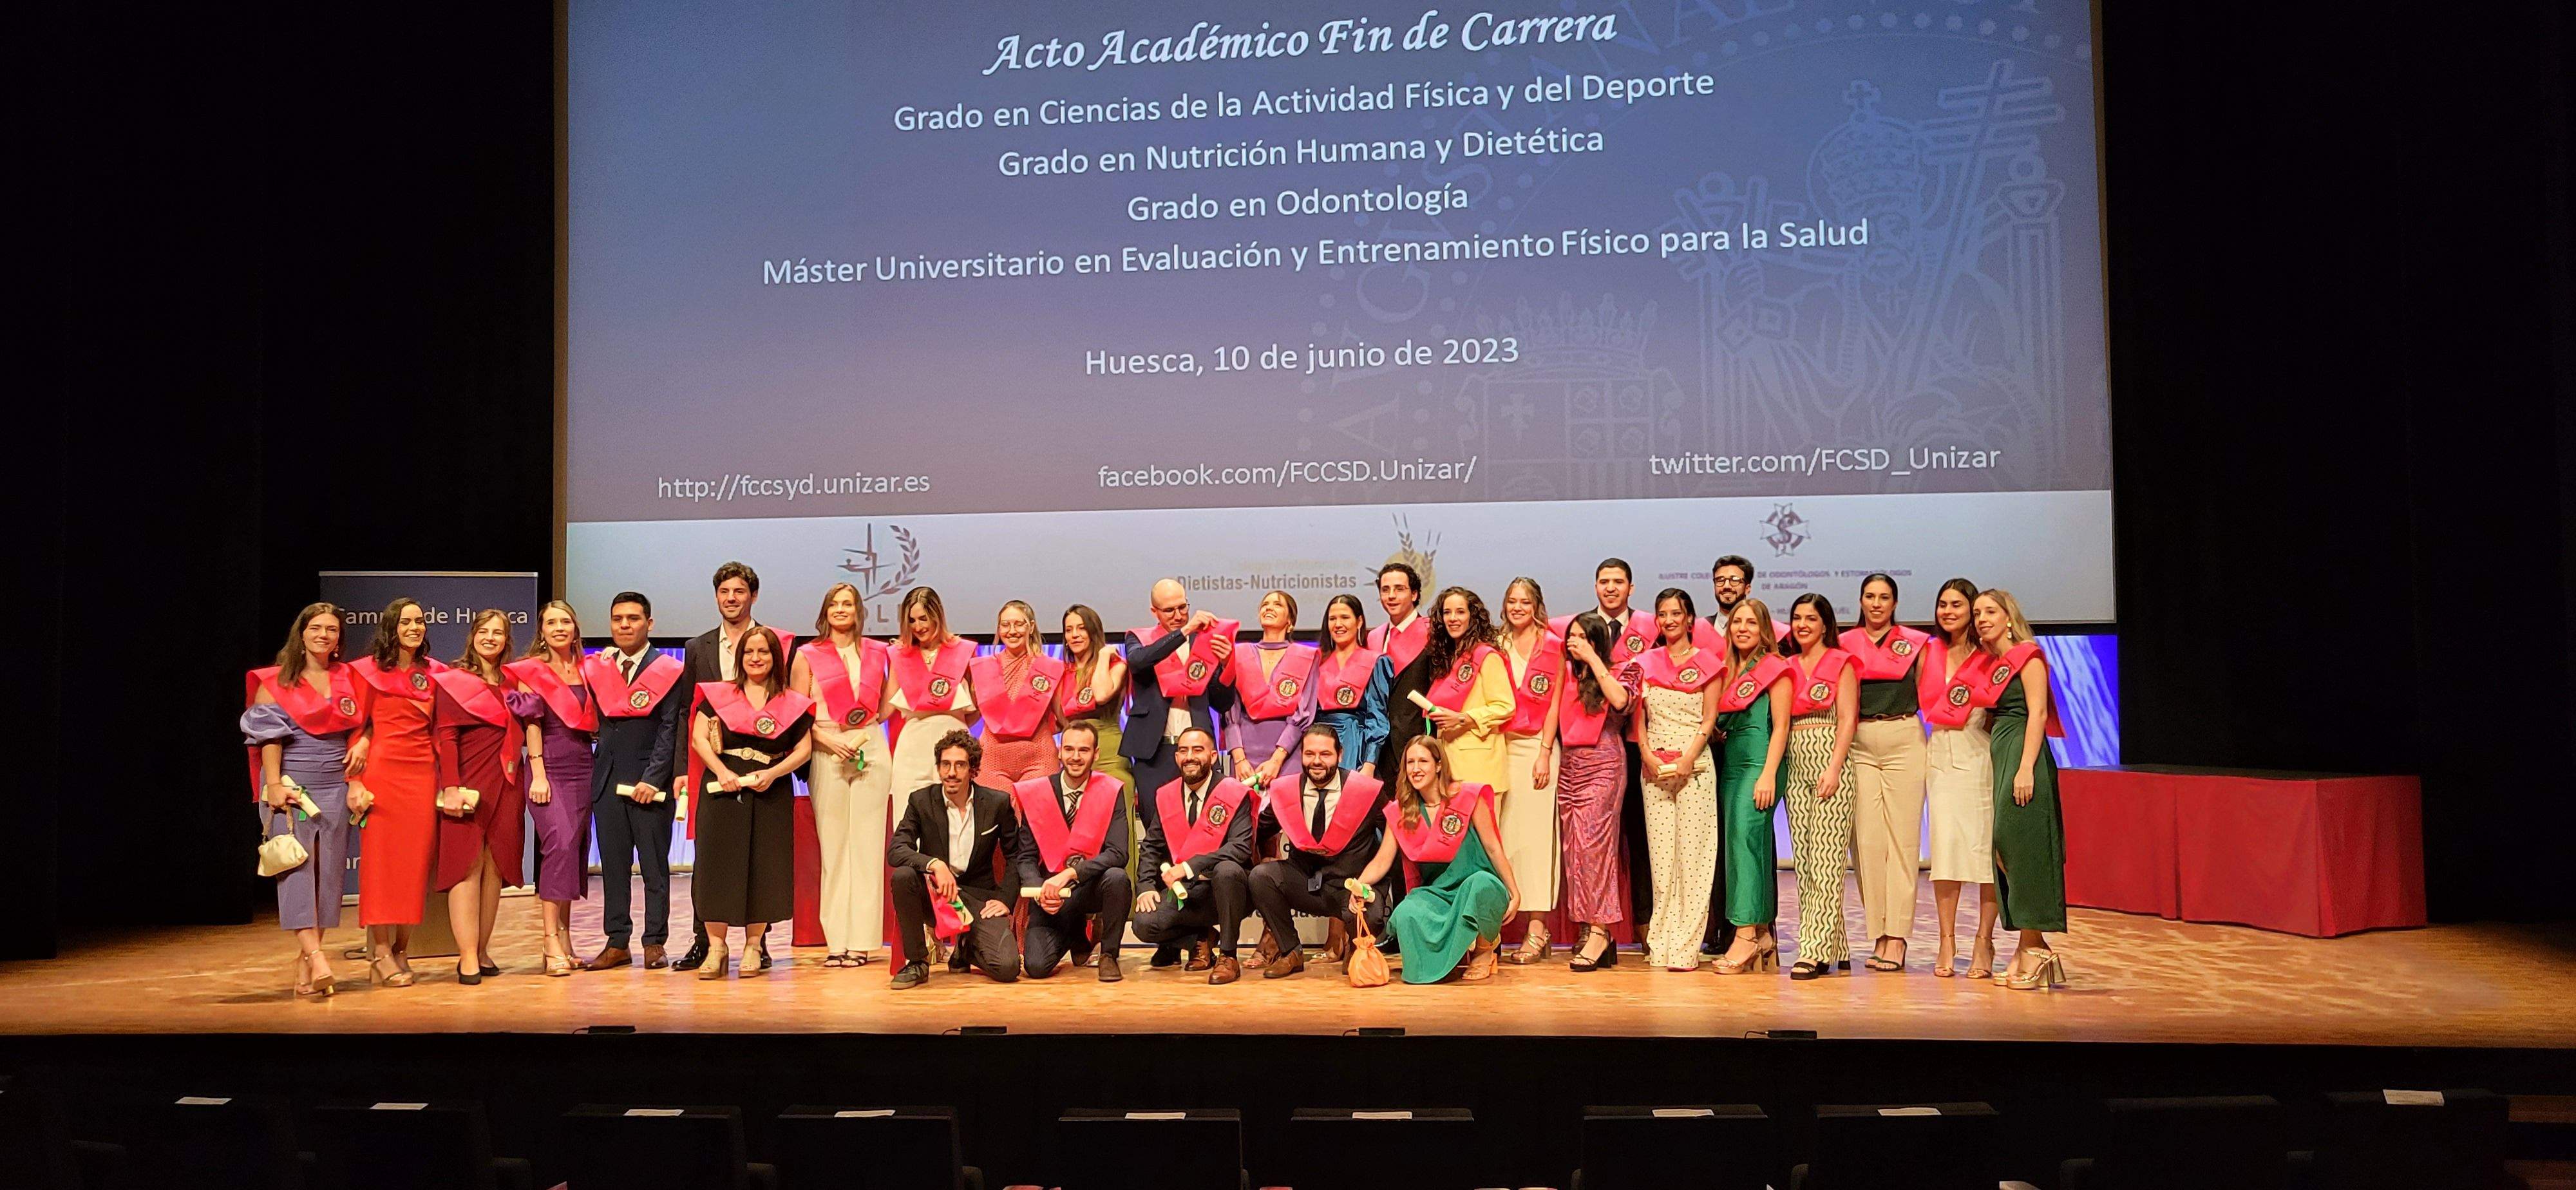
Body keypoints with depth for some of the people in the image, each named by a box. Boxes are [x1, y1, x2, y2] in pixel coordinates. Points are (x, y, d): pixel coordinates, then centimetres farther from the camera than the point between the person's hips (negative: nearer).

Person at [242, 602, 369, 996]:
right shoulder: (276, 681, 3)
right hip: (290, 784, -4)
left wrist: (356, 783, 3)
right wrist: (274, 784, -13)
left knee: (327, 871, 0)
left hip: (335, 786, 4)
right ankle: (317, 959, -22)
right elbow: (268, 734, -4)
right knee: (297, 867, -13)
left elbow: (357, 734, 11)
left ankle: (305, 963, 5)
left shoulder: (348, 680, 12)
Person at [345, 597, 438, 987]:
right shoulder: (370, 670, 3)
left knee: (415, 860, 3)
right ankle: (380, 952, 1)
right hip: (383, 770, -3)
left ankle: (401, 951, 11)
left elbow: (437, 725, 13)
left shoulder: (433, 673, 12)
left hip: (422, 772, 3)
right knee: (380, 858, -3)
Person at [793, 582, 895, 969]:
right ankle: (837, 941, 1)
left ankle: (862, 938, 2)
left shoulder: (876, 652, 14)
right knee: (833, 844, -2)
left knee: (867, 842, -1)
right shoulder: (808, 656, 7)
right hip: (827, 752, -2)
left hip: (871, 749, 2)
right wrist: (831, 742, -9)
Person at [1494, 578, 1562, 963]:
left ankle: (1537, 930, -4)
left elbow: (1554, 704, 0)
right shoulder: (1497, 646, 12)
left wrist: (1544, 753, -7)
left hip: (1536, 746, -3)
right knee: (1498, 833, -1)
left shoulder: (1553, 646, 2)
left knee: (1534, 833, -5)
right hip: (1499, 744, 3)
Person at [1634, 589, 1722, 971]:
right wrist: (1648, 756, -4)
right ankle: (1661, 943, 6)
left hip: (1694, 764, -3)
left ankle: (1686, 946, -7)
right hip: (1655, 765, 3)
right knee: (1659, 852, 2)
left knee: (1692, 853, -7)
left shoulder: (1705, 662, 4)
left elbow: (1709, 718, 0)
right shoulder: (1648, 662, 13)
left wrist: (1687, 759, -12)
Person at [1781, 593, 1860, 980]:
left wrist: (1834, 769, -14)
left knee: (1826, 859, -10)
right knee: (1803, 860, 2)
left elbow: (1847, 719, -4)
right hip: (1796, 764, 5)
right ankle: (1835, 949, 8)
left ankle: (1815, 951, -13)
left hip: (1832, 762, -5)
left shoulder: (1841, 663, 4)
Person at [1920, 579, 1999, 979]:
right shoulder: (1929, 651, 13)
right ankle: (1947, 942, 5)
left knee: (1984, 847, -4)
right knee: (1943, 845, 0)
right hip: (1940, 754, 4)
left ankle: (1983, 943, 3)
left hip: (1979, 755, -4)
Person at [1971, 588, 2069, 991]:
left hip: (2023, 755, -8)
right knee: (2005, 850, 5)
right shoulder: (1989, 663, 18)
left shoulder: (2027, 656, -4)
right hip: (2000, 756, 8)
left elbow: (2037, 713, -12)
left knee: (2021, 848, -10)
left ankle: (2034, 949, -7)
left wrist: (2026, 768, -20)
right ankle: (2029, 947, 10)